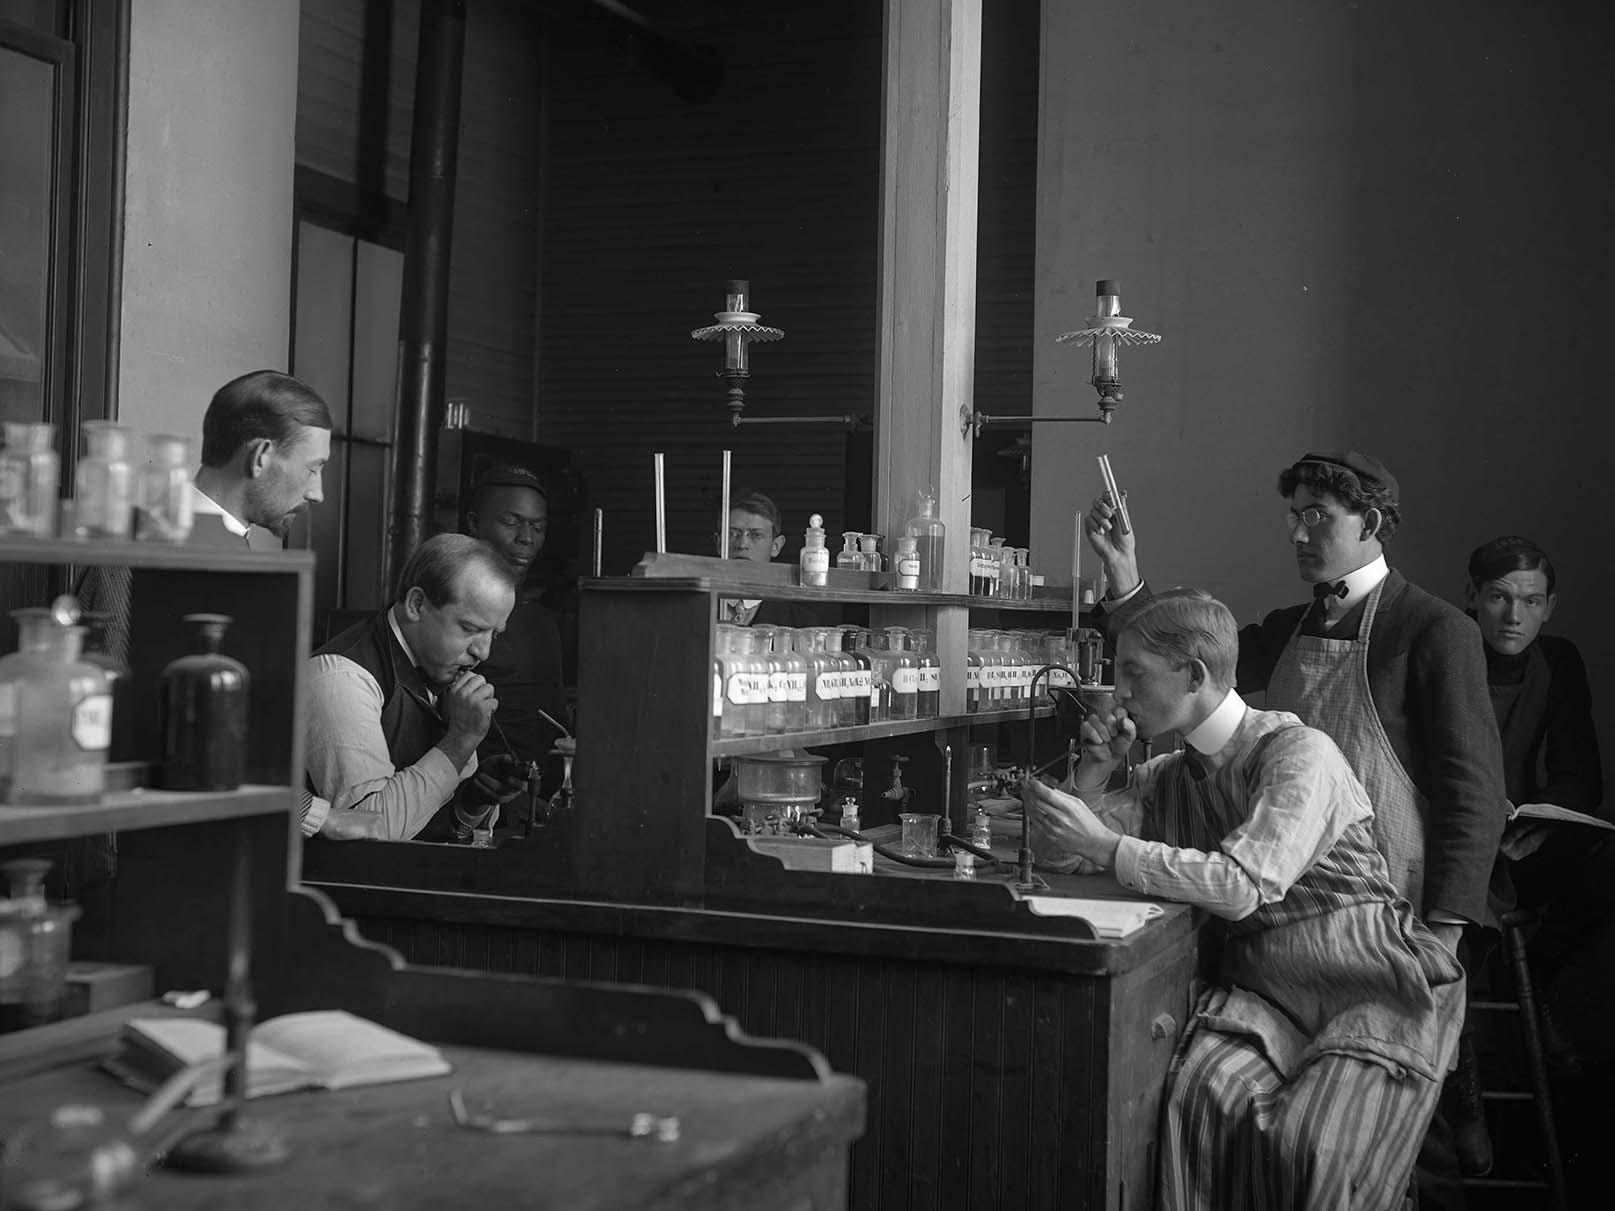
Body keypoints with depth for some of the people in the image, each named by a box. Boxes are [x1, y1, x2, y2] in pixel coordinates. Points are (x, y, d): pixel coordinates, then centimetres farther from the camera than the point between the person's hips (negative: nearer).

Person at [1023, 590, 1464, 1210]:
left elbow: (1244, 886, -23)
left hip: (1372, 988, -5)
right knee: (1203, 1096, -27)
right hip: (1262, 987, 5)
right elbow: (1056, 853, 14)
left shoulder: (1299, 751, -11)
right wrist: (1095, 770, -3)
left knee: (1310, 1146, -28)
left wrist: (1103, 845, -20)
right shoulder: (1165, 778, 12)